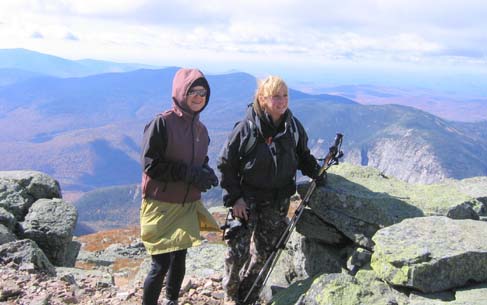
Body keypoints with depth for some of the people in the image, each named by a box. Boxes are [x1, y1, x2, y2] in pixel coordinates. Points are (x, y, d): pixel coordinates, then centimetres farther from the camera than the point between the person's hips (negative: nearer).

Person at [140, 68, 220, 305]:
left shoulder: (201, 129, 6)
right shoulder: (162, 123, -14)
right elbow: (150, 165, -17)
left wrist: (206, 173, -5)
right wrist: (188, 173, -21)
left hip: (188, 206, 6)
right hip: (161, 206, -6)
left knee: (179, 259, 16)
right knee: (161, 264, -3)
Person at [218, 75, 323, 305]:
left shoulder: (293, 127, -4)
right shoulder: (246, 128, -16)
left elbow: (303, 155, 13)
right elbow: (226, 164, -9)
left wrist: (316, 172, -4)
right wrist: (234, 197, -13)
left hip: (278, 201, 4)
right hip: (247, 198, -4)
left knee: (264, 252, 12)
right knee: (237, 250, -3)